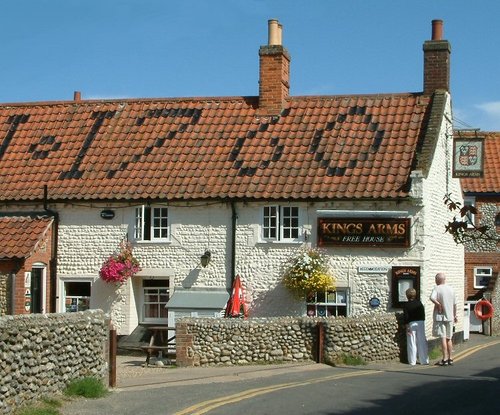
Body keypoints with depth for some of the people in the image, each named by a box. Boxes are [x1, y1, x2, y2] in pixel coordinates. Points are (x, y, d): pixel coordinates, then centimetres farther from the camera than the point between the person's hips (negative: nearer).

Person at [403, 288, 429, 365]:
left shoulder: (406, 305, -4)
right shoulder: (419, 303, 5)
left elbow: (406, 317, -10)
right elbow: (423, 313, 6)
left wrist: (407, 326, -9)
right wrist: (422, 322, 14)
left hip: (411, 324, -3)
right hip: (420, 322, 3)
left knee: (412, 343, 1)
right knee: (422, 342, 7)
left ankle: (412, 361, 2)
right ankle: (424, 360, 7)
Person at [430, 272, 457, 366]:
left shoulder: (437, 288, -10)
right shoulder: (451, 289, 7)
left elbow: (432, 298, -31)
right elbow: (454, 304, 14)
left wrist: (438, 304, -17)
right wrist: (455, 315, 25)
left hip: (440, 316, -5)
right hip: (449, 317, 5)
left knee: (443, 338, -4)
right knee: (449, 338, 14)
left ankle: (445, 359, -5)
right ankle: (450, 358, 18)